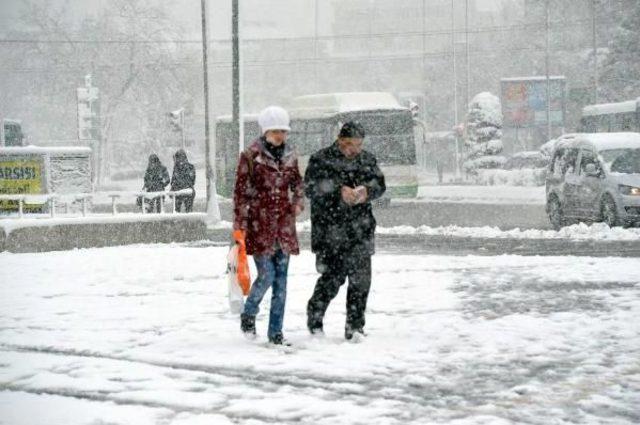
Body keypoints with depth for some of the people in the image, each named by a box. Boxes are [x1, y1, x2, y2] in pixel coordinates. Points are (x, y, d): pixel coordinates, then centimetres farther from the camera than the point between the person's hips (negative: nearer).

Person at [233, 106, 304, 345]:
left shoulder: (290, 156, 10)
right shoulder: (251, 156, -6)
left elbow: (297, 183, 23)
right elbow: (241, 192, -6)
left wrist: (299, 202, 2)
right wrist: (239, 226, -10)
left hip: (284, 226, 5)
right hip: (260, 225, -5)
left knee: (281, 280, 5)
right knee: (266, 275, -10)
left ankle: (276, 332, 12)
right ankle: (248, 315, 17)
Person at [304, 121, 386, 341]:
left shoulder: (367, 160, 14)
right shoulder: (321, 159, -1)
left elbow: (380, 184, 9)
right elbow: (310, 188, -11)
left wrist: (367, 190, -14)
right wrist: (339, 190, -23)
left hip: (360, 232, 5)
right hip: (330, 230, -4)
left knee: (361, 278, 2)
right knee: (333, 276, -6)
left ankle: (355, 327, 12)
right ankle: (315, 318, 16)